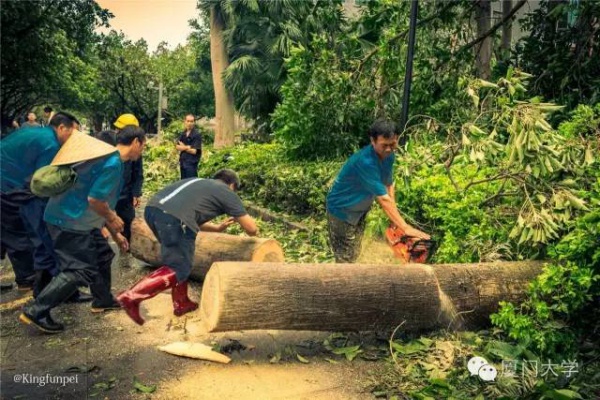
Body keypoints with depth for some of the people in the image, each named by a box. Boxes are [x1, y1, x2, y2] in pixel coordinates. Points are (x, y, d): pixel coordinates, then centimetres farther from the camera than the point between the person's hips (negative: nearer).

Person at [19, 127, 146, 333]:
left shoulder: (110, 158, 13)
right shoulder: (113, 163, -20)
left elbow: (102, 199, 19)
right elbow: (95, 200, -25)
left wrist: (115, 233, 22)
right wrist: (113, 219, -6)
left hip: (77, 218, 10)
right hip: (69, 221, -10)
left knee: (102, 254, 18)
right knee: (79, 270, -7)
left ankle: (103, 300, 33)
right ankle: (35, 312, 1)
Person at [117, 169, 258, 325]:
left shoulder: (198, 183, 36)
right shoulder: (228, 193, 19)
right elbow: (252, 229, 21)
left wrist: (218, 228, 52)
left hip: (152, 208, 8)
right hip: (173, 217, -8)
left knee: (180, 260, 24)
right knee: (179, 269, 3)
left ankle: (181, 303, 26)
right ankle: (132, 296, -7)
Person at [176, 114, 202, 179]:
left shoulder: (197, 135, -11)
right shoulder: (183, 133, 10)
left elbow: (194, 151, -15)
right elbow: (177, 147, 2)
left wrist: (183, 147, -2)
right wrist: (187, 147, -14)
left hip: (192, 163, -7)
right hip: (182, 162, 7)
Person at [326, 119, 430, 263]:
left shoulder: (389, 156, -9)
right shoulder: (365, 161, -36)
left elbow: (389, 185, 2)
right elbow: (383, 198, -37)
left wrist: (394, 217, -5)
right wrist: (405, 228, -35)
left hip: (360, 209, 8)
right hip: (342, 210, -8)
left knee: (354, 254, 21)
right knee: (347, 257, 1)